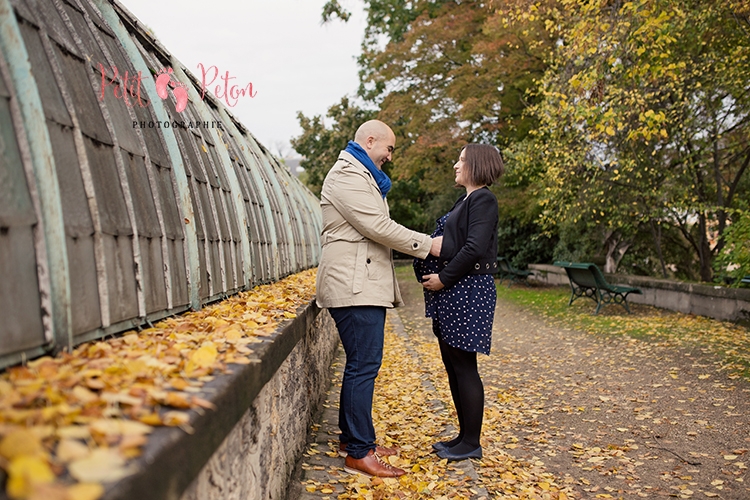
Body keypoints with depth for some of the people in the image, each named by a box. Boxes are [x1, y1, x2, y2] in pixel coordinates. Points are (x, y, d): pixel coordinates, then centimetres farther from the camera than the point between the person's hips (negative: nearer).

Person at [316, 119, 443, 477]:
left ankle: (353, 437, 25)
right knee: (364, 366, -9)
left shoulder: (361, 175, 25)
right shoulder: (348, 175, -11)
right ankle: (358, 453, -2)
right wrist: (428, 245, -9)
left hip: (366, 284, 11)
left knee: (361, 364, 15)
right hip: (355, 286, -11)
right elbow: (379, 227, -17)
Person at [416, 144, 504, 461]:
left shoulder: (483, 200, -10)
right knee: (452, 366, 13)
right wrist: (434, 275, 5)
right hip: (452, 293, 10)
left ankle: (471, 443, 8)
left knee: (464, 366, -3)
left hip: (468, 292, -10)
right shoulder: (466, 200, 19)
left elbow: (474, 248, -20)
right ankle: (464, 435, 24)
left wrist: (444, 278, -15)